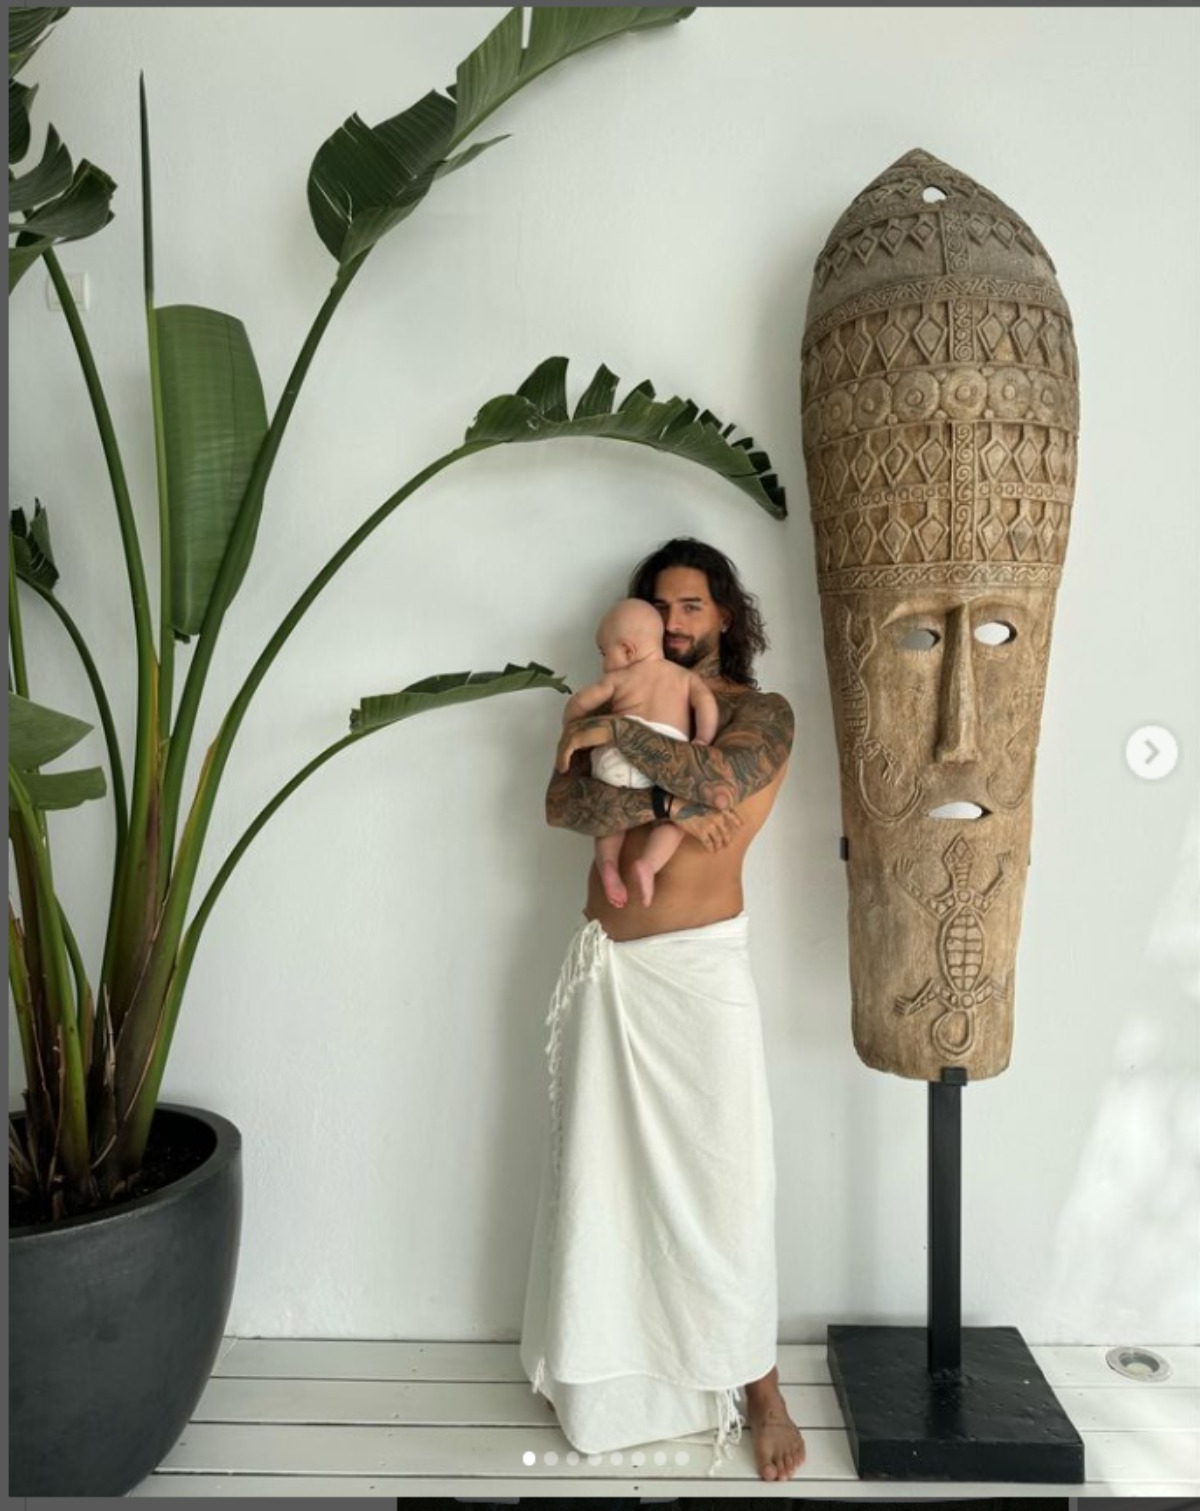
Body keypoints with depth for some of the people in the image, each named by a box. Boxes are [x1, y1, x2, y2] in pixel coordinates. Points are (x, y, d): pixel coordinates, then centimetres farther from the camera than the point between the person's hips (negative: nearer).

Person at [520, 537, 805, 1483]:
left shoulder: (761, 713, 1)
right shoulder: (620, 705, 12)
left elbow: (716, 781, -21)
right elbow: (563, 806, -5)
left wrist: (614, 734, -13)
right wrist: (661, 807, -19)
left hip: (699, 965, -4)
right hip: (606, 965, 4)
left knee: (723, 1174, 2)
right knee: (599, 1169, 11)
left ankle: (757, 1383, 20)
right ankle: (604, 1367, 31)